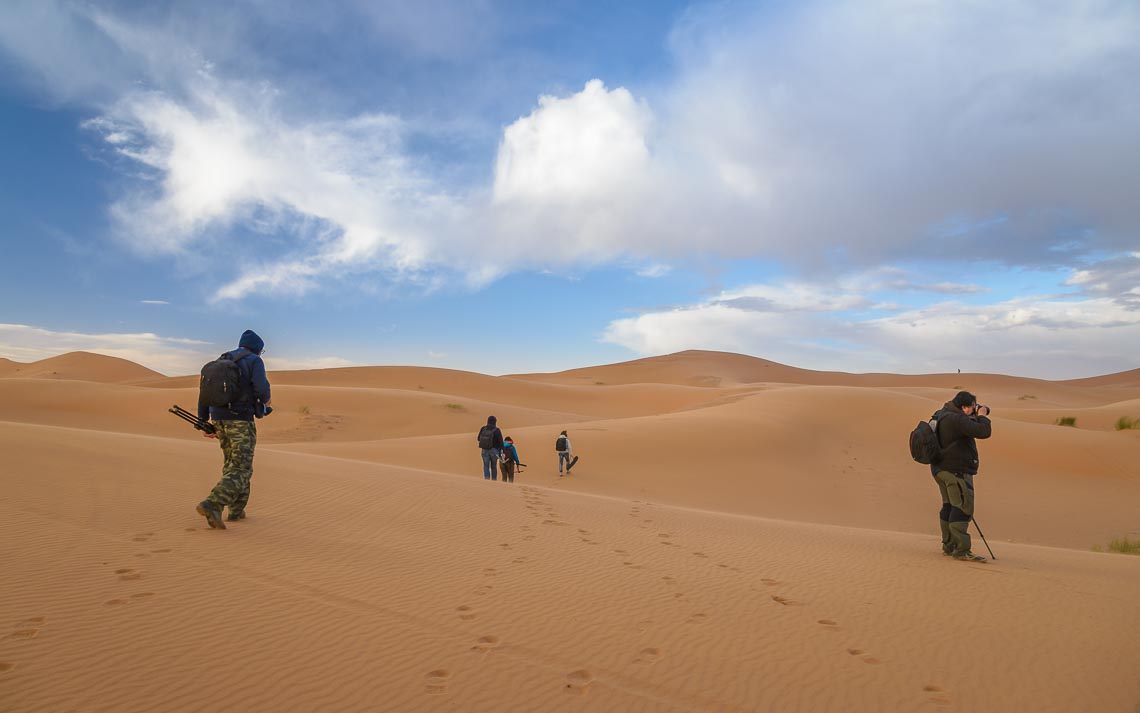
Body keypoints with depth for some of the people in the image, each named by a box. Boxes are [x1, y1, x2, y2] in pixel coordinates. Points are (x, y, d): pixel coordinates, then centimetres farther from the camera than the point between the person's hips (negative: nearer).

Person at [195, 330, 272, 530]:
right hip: (240, 421, -7)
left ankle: (236, 510, 22)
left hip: (219, 420, 7)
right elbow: (261, 387, -20)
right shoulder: (254, 361, -4)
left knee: (233, 464, 21)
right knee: (240, 471, -6)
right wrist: (265, 400, 4)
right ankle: (210, 505, -25)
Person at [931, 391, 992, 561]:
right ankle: (961, 550, -11)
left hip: (940, 469, 10)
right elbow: (983, 432, -25)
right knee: (962, 508, -9)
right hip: (956, 471, -10)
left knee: (949, 506, 16)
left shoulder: (943, 415, 10)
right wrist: (982, 417, -7)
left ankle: (948, 546, 24)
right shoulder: (957, 419, -21)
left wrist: (976, 417, 11)